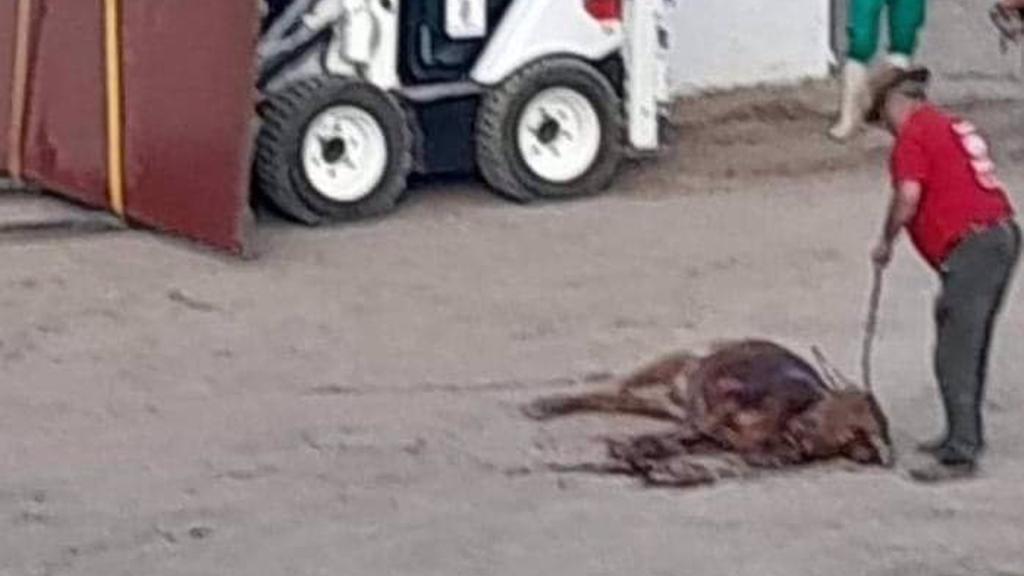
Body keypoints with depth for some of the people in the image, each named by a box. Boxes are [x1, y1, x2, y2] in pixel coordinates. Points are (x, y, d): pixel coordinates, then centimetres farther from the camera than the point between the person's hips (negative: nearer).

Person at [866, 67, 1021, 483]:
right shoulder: (954, 126, 23)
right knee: (969, 348, 20)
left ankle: (961, 454, -11)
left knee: (955, 356, -9)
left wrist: (886, 242, -2)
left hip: (971, 246, -10)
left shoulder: (913, 135, -5)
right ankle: (964, 436, 28)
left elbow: (909, 195, -16)